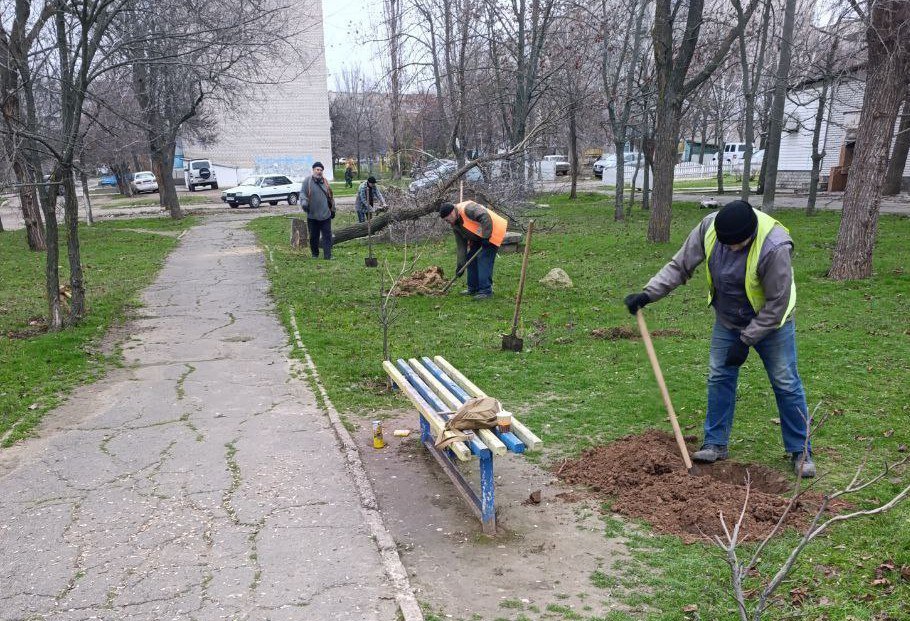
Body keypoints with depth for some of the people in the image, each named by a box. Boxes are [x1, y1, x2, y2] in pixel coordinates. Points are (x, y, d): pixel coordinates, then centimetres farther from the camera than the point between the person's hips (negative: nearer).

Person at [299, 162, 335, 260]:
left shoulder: (325, 181, 11)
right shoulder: (307, 181, 0)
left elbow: (330, 197, 20)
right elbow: (302, 193, -5)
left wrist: (333, 209, 22)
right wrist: (304, 202, -24)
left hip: (325, 215, 2)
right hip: (312, 215, -2)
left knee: (327, 235, -2)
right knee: (313, 236, 7)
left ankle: (327, 256, 0)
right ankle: (315, 254, 24)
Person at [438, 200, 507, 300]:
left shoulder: (467, 208, -26)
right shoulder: (455, 225, 3)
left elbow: (485, 217, -34)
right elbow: (461, 245, 6)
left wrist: (486, 236, -31)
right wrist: (461, 264, 3)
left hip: (491, 233, -10)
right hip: (478, 238, 10)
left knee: (484, 260, -17)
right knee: (471, 259, 10)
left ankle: (486, 291, -14)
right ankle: (473, 288, 20)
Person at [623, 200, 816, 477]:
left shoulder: (774, 247, -35)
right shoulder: (709, 227, -21)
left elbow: (777, 303, -26)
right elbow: (680, 265, -10)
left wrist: (746, 340, -21)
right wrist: (647, 294, -20)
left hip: (770, 323, -4)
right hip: (727, 321, 5)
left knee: (786, 384, 2)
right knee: (719, 378, 7)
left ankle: (801, 452, 15)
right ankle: (716, 444, 19)